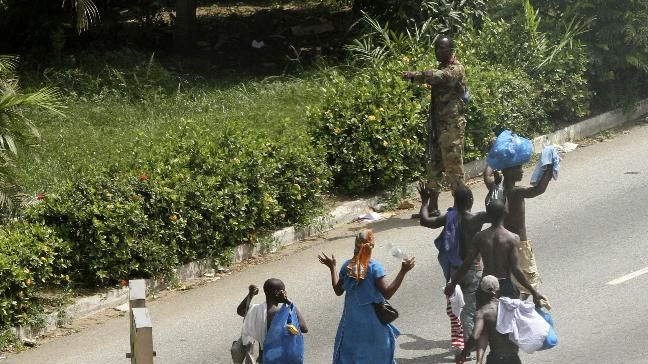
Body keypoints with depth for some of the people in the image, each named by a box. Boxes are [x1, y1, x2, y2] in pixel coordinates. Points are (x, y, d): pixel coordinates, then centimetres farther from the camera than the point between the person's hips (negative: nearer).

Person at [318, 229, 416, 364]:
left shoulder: (347, 266, -5)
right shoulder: (374, 267, -17)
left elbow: (338, 290, 6)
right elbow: (387, 293, -19)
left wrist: (332, 268, 15)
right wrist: (403, 272, -19)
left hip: (352, 319, 3)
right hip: (372, 319, -3)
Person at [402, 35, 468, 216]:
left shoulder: (456, 69, -11)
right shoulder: (442, 68, 19)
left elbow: (436, 76, -30)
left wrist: (414, 75, -38)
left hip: (452, 126, -9)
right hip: (437, 125, 9)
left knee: (453, 167, -5)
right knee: (434, 166, 9)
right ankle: (432, 207, 14)